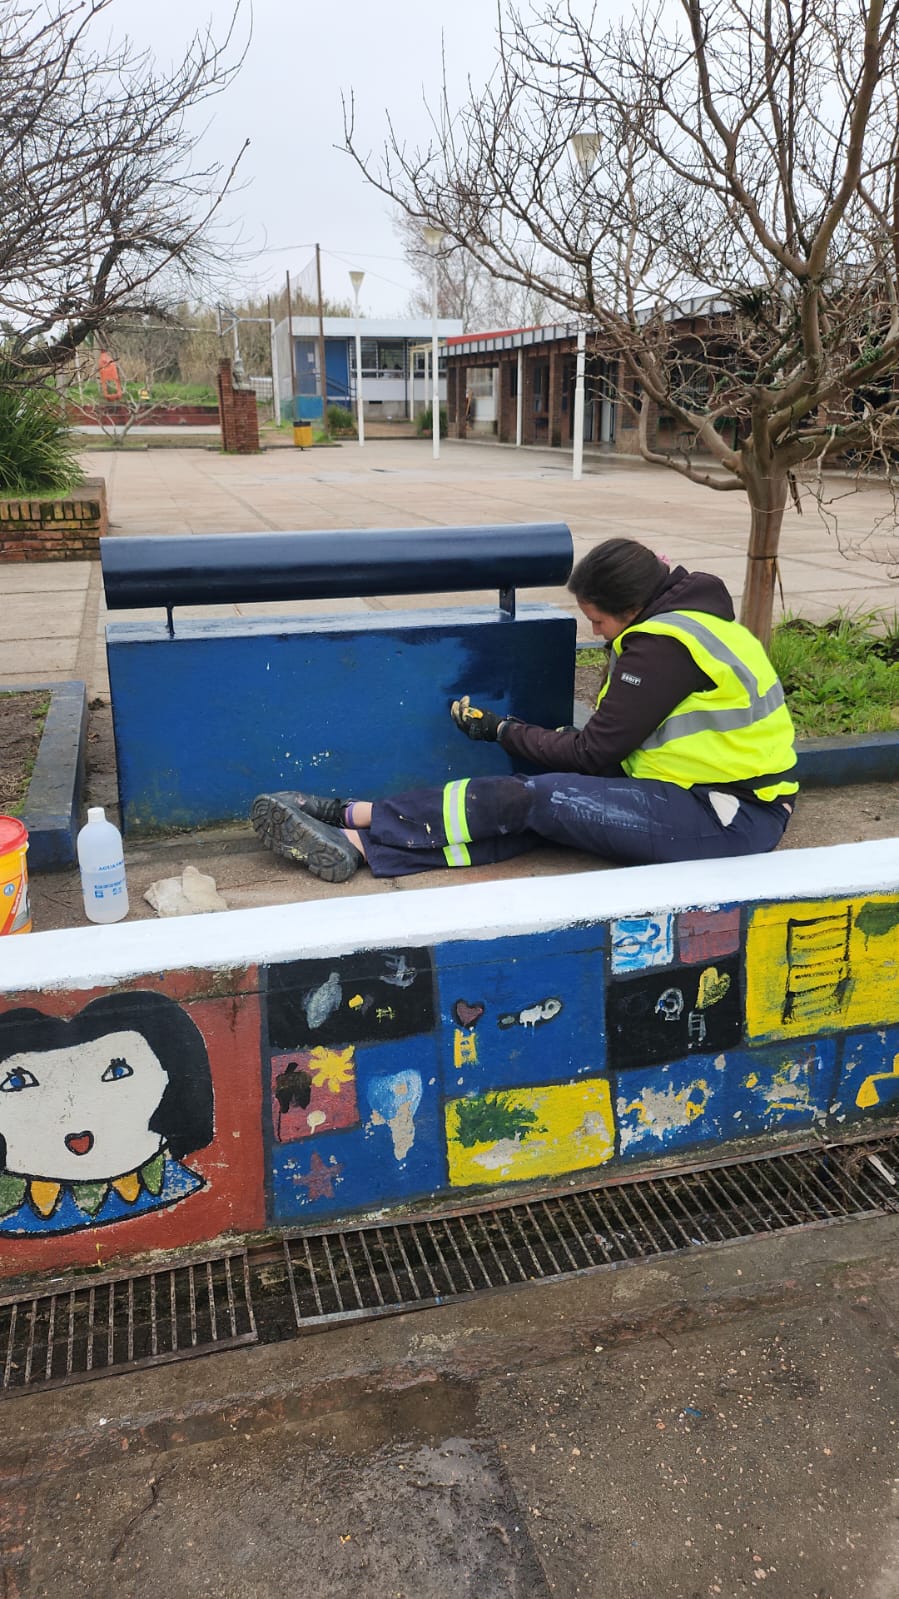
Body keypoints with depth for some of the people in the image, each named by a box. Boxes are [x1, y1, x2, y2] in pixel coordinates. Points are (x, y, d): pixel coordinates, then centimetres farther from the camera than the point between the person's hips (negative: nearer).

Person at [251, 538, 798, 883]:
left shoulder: (664, 645, -18)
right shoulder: (682, 618, 13)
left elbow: (594, 752, -14)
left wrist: (500, 728, -3)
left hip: (728, 820, -9)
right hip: (727, 794, 9)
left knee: (533, 798, -17)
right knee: (547, 795, -7)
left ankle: (355, 819, -14)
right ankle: (358, 843, -14)